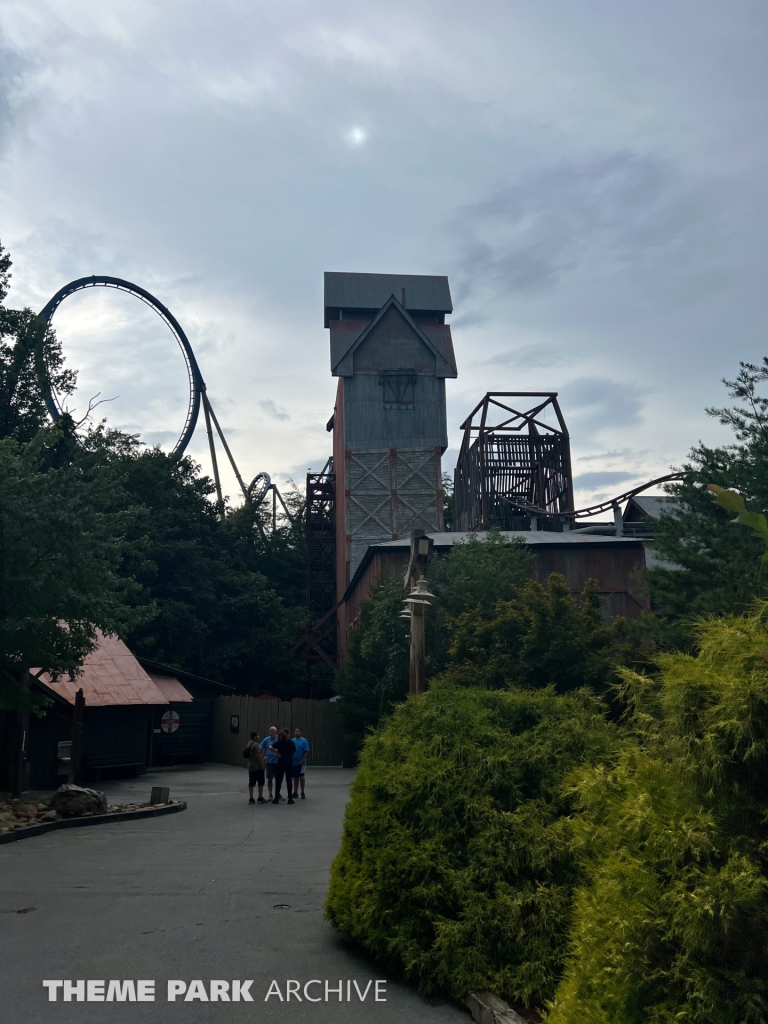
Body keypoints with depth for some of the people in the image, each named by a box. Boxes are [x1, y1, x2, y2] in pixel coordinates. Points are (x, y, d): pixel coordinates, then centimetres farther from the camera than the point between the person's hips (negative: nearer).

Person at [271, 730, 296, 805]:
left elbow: (271, 747, -12)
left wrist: (277, 753, 0)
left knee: (278, 781, 7)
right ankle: (290, 798, 3)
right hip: (289, 763, 0)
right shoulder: (291, 742, 2)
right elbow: (294, 751, 8)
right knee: (289, 780, 4)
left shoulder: (278, 742, 1)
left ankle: (276, 798, 8)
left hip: (280, 763, 0)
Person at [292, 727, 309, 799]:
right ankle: (295, 793, 19)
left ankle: (302, 793, 11)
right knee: (295, 778, 11)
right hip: (293, 763, 3)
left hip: (301, 763, -3)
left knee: (301, 777, 3)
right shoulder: (292, 741, 5)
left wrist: (303, 760, -16)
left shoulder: (304, 741, -6)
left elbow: (306, 751, -9)